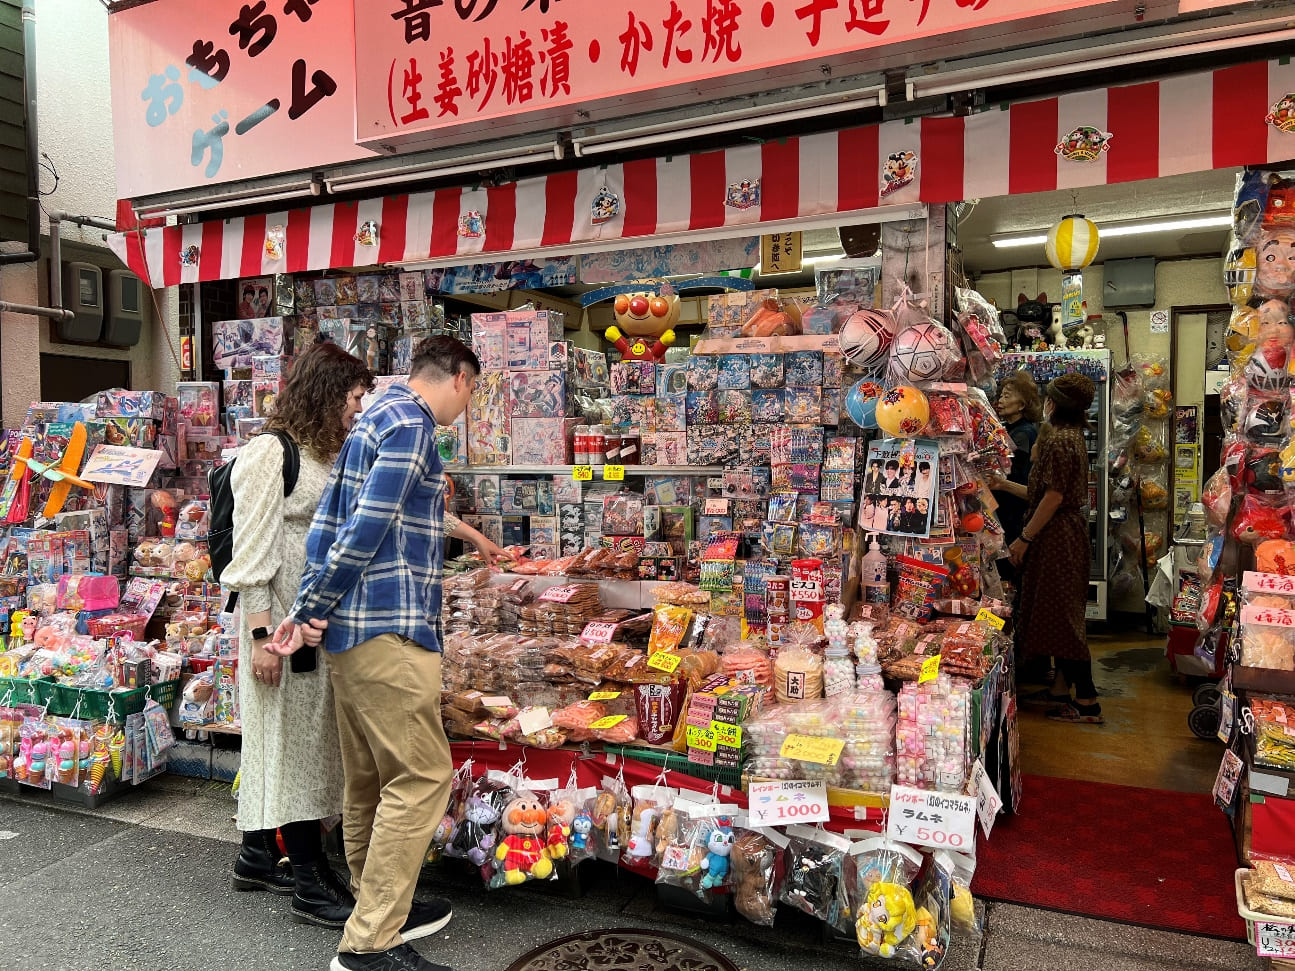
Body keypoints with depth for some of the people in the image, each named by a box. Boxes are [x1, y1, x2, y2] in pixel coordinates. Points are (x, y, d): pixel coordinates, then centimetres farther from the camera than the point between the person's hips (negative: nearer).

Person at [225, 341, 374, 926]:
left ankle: (259, 856, 31)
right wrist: (260, 633, -19)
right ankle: (309, 883, 10)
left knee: (306, 735, 15)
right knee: (293, 734, -1)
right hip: (283, 620, -9)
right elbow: (253, 553, -16)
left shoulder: (325, 456, 15)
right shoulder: (270, 452, -12)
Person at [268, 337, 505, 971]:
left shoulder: (380, 415, 20)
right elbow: (368, 527, -17)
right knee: (422, 777, -5)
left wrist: (463, 532, 37)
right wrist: (309, 610, -11)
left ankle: (380, 909, 29)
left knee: (369, 777, 16)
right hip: (389, 629, -10)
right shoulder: (410, 425, -12)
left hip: (351, 630, 10)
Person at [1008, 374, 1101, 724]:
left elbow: (1053, 497, -21)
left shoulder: (1057, 440, -18)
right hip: (1070, 531, 10)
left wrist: (1025, 537, -17)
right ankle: (1061, 688, 24)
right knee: (1062, 614, 15)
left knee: (1060, 615, -5)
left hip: (1056, 536, -10)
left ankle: (1086, 700, -1)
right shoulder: (1074, 437, 14)